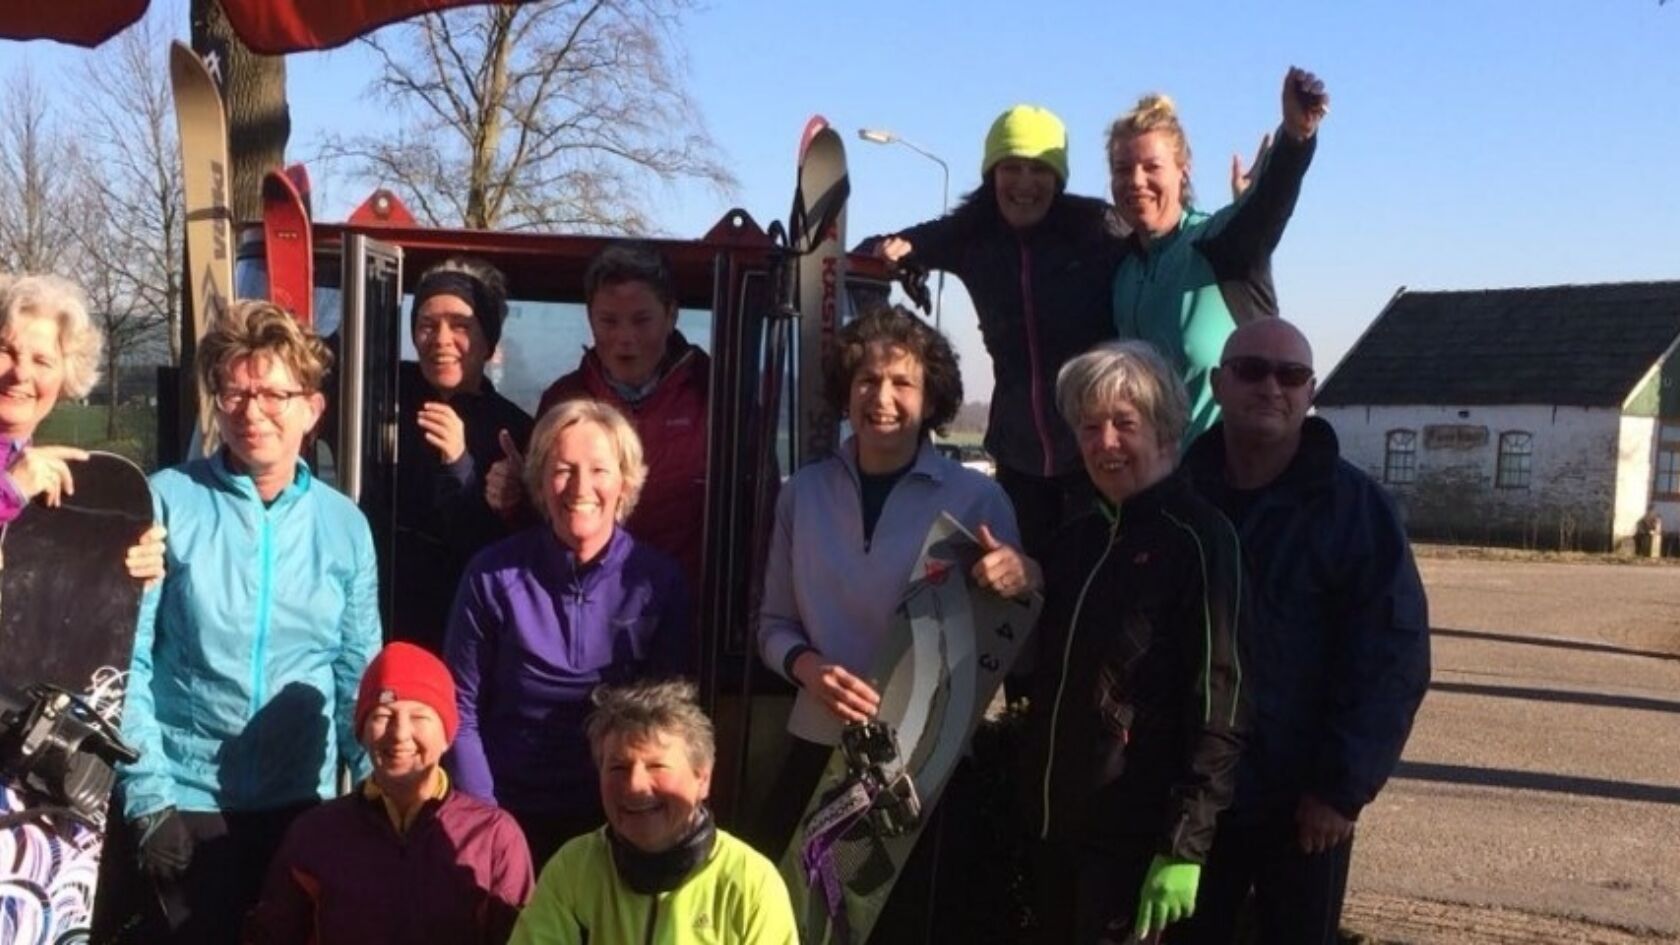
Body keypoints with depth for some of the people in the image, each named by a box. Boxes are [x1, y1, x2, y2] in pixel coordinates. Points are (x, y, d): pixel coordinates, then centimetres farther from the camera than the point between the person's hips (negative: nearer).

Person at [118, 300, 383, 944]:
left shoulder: (345, 525, 2)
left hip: (302, 802, 2)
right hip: (187, 802, -2)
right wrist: (148, 796, -11)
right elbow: (124, 660, -7)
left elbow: (358, 675, 6)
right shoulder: (167, 502, -7)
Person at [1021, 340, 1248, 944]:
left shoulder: (1199, 538, -11)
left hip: (1135, 836, -7)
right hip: (1058, 825, 7)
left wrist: (1185, 846, -19)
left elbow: (1218, 706, -16)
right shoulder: (1080, 537, 11)